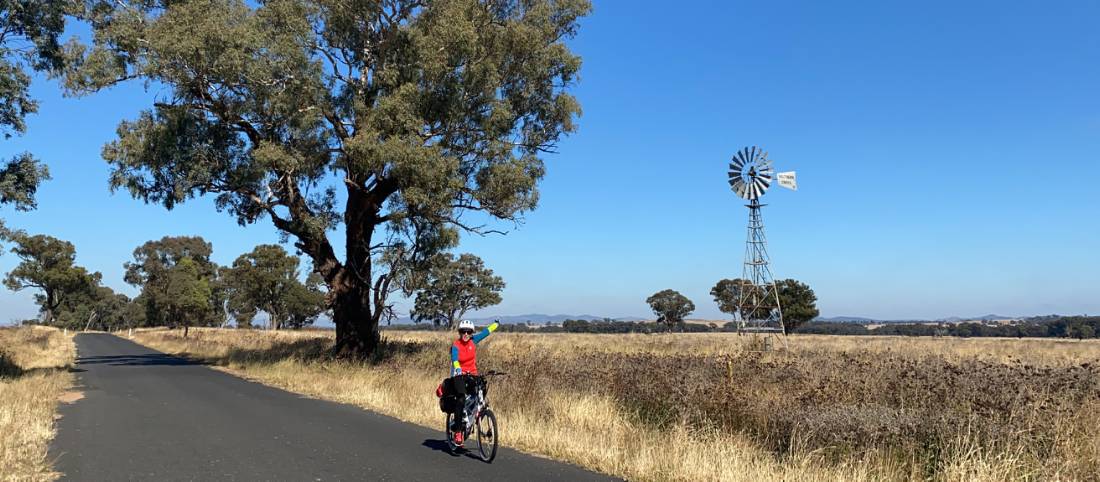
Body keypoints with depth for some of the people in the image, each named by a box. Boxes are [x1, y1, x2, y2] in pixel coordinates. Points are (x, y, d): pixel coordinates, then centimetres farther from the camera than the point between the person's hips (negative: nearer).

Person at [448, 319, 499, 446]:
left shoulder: (473, 341, 1)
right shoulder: (455, 346, -12)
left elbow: (486, 332, 13)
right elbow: (455, 360, -28)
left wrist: (497, 324, 26)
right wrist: (458, 369, -49)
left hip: (472, 374, 5)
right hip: (459, 375, -5)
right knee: (462, 400, -22)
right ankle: (457, 431, -15)